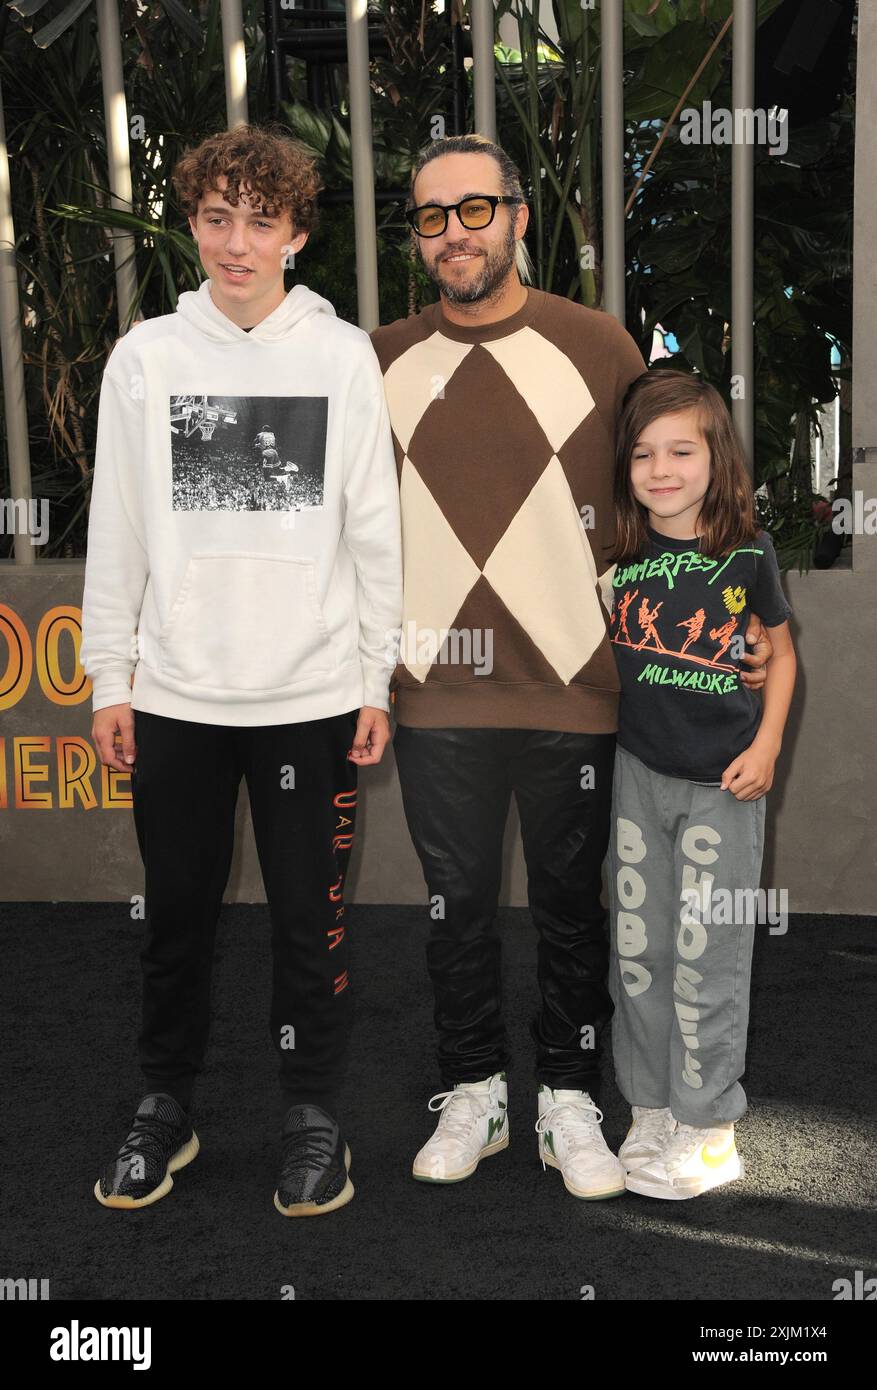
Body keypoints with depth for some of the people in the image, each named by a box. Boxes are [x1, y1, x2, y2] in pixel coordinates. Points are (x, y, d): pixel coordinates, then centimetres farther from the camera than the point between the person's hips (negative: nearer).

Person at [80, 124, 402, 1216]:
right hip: (175, 693, 1)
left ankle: (312, 1114, 25)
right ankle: (165, 1105, 30)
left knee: (309, 917, 7)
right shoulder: (146, 355, 4)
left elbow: (374, 531, 2)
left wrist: (376, 681, 0)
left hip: (311, 694, -1)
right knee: (177, 911, 12)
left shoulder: (344, 355, 1)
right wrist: (110, 680, 3)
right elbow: (116, 531, 5)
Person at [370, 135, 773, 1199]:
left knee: (569, 902, 10)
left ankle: (569, 1101, 27)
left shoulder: (596, 345, 0)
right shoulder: (383, 360, 6)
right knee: (456, 901, 11)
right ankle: (473, 1094, 30)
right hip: (436, 691, 2)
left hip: (572, 685, -1)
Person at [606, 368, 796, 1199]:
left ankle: (708, 1128, 15)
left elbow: (781, 650, 6)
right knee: (637, 948, 10)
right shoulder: (618, 557, 0)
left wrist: (766, 746, -4)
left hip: (722, 781, -3)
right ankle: (651, 1111, 24)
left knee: (706, 952, 2)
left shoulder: (747, 552, -5)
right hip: (638, 772, 3)